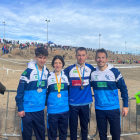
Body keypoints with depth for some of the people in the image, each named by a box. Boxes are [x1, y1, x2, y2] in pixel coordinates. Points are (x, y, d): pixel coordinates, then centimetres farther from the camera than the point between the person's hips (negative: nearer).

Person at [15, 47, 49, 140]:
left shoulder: (47, 72, 1)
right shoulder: (28, 71, -14)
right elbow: (20, 91, -12)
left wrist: (46, 103, 13)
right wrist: (20, 108, -10)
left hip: (40, 109, 4)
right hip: (27, 109, -4)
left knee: (41, 132, 17)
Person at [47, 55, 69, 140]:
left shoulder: (66, 76, 4)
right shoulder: (49, 76, -3)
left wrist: (69, 102, 7)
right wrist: (46, 103, -5)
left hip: (65, 110, 2)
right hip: (52, 110, -2)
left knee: (64, 133, 17)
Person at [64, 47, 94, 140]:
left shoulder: (90, 68, -1)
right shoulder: (69, 69, -9)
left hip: (86, 103, 2)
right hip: (73, 103, -2)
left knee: (85, 126, 15)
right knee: (73, 127, 10)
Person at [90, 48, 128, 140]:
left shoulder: (114, 72, -10)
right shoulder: (92, 73, -2)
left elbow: (123, 89, -4)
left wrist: (125, 106, -4)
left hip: (113, 109, -2)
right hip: (99, 109, 2)